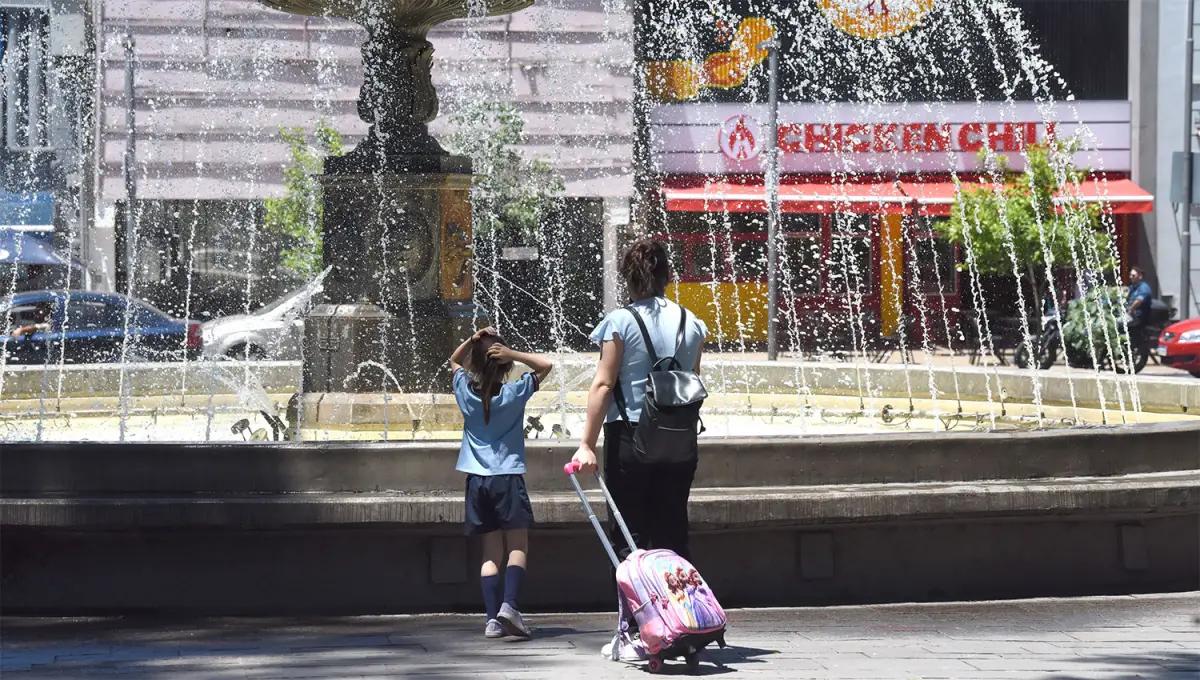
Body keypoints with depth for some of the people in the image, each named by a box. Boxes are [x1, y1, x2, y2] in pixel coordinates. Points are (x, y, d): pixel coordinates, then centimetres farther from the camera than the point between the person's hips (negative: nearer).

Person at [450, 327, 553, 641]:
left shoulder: (465, 391, 0)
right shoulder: (514, 393, -7)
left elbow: (454, 360, 21)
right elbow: (545, 365, 3)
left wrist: (473, 340, 3)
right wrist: (512, 354, -10)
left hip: (477, 480, 3)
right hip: (508, 477, -3)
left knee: (491, 551, 5)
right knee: (518, 546, -1)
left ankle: (493, 618, -4)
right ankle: (509, 605, -22)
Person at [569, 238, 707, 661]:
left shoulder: (620, 322, -7)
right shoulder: (691, 324, 6)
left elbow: (604, 384, -11)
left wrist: (588, 444, -12)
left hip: (630, 436, -4)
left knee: (628, 538, 1)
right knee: (672, 534, 11)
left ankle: (631, 636, -2)